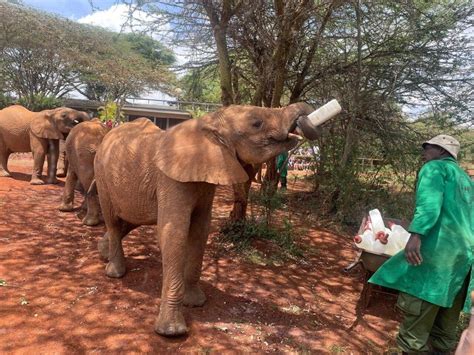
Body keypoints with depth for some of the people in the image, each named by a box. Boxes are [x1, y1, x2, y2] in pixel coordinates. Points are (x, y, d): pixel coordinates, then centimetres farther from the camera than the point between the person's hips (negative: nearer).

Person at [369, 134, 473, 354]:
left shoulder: (434, 168, 3)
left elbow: (430, 201, -16)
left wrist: (416, 234, -28)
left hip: (439, 246, -9)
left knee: (419, 300, -7)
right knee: (446, 301, 14)